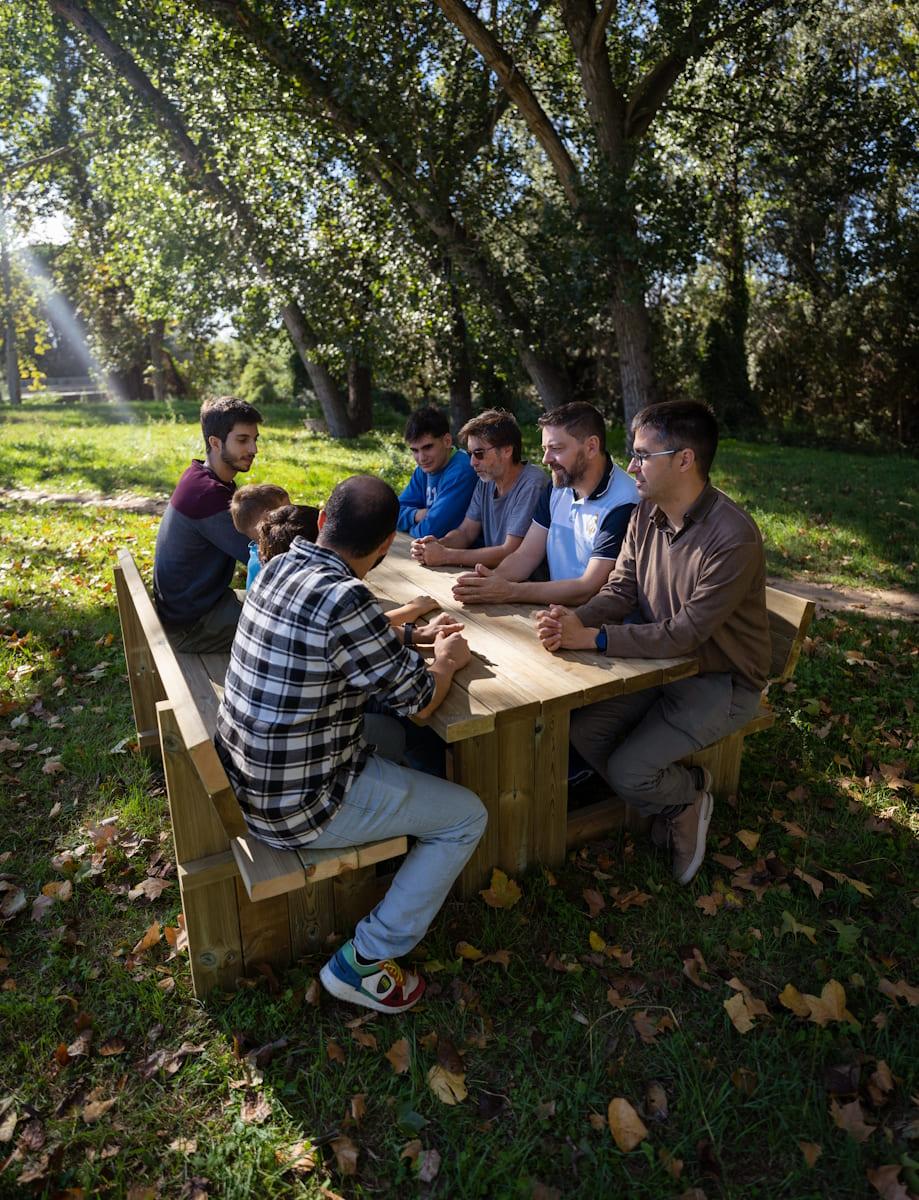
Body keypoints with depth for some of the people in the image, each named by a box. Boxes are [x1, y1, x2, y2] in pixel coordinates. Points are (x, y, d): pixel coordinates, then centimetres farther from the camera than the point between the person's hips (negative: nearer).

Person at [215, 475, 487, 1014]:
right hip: (297, 807, -9)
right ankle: (364, 962, 10)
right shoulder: (344, 600, -29)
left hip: (249, 776, 9)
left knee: (392, 733, 26)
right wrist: (448, 660, 4)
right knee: (468, 816, 4)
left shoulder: (280, 567, -2)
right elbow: (421, 700, -16)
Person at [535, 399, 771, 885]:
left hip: (719, 681, -7)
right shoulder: (647, 513, -2)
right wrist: (576, 620, -23)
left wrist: (592, 638, -31)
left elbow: (685, 634, -28)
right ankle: (672, 806, 15)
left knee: (627, 771, -17)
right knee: (580, 729, -7)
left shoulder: (733, 538, -27)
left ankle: (690, 792, 19)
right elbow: (620, 589, -1)